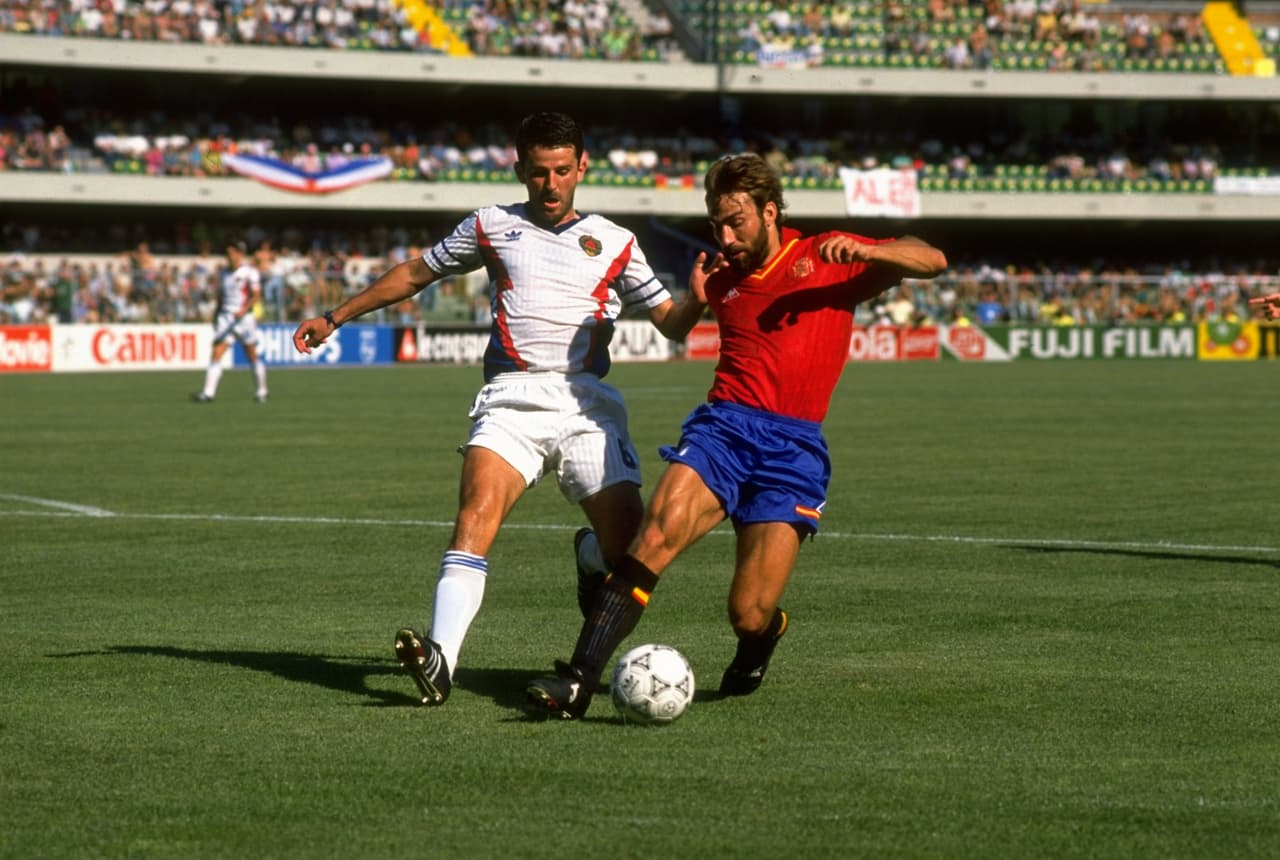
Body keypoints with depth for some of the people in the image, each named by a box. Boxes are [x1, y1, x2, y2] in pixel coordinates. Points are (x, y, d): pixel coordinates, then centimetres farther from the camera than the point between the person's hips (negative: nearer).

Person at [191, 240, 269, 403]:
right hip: (225, 317, 5)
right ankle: (208, 392, -15)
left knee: (252, 356, 5)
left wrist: (244, 309, -26)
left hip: (243, 317, -5)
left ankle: (261, 391, 20)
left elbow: (256, 295, -13)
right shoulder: (226, 273, 14)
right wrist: (216, 316, 19)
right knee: (216, 354, -8)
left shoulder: (249, 271, -5)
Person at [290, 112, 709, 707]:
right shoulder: (491, 227, 17)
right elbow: (415, 274, 28)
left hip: (587, 402, 1)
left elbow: (670, 323, 16)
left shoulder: (614, 243, 16)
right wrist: (334, 317, 30)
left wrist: (698, 301, -8)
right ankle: (440, 658, -37)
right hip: (511, 400, -1)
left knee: (631, 546, -8)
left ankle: (591, 554, 30)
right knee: (477, 513, -27)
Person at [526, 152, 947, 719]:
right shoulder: (722, 280, 22)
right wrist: (697, 296, 24)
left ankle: (757, 647, 31)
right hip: (723, 423, 3)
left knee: (749, 615, -10)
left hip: (794, 447, -3)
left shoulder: (825, 259, 10)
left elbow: (931, 261, 3)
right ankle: (578, 681, -31)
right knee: (655, 536, -27)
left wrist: (866, 251, -12)